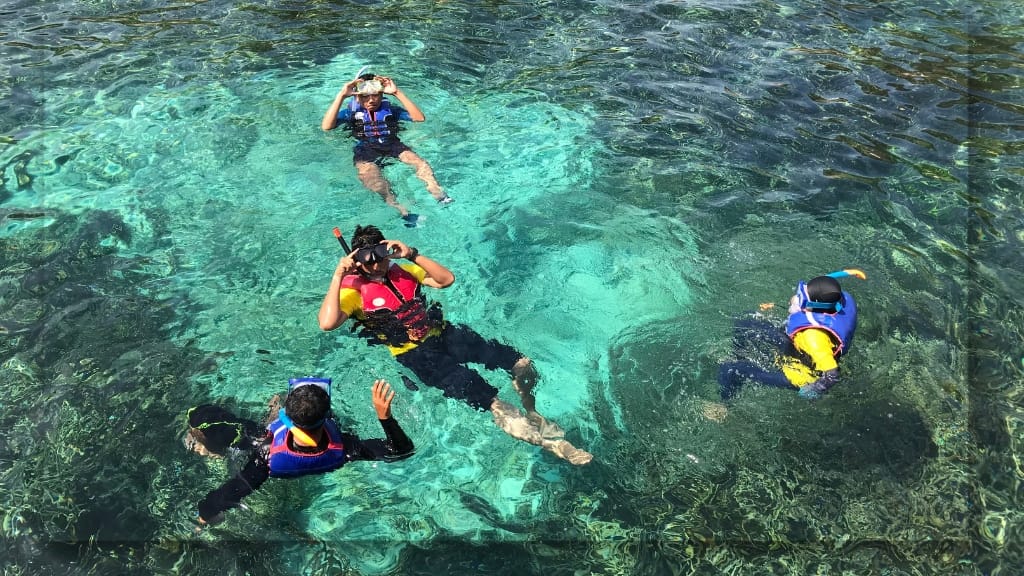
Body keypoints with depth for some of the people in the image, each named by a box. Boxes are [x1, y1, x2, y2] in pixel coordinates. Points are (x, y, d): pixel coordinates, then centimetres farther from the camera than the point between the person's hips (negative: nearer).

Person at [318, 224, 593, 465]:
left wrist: (412, 254, -2)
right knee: (482, 395, -24)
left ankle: (533, 415, 17)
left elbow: (447, 279, 7)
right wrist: (338, 275, -18)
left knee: (520, 362, -7)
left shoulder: (402, 270, 15)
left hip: (443, 333, 6)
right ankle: (543, 438, -15)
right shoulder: (353, 289, -1)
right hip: (414, 353, -6)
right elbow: (327, 323, -19)